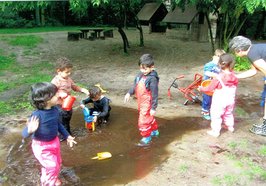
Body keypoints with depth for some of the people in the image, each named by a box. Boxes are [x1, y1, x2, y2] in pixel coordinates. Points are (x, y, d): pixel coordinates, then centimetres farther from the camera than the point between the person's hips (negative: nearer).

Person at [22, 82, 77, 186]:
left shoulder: (55, 110, -9)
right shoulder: (37, 115, -31)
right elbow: (24, 134, -30)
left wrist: (67, 136, 15)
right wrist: (30, 130, -53)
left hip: (54, 142, 7)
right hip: (41, 146, -7)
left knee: (58, 163, 22)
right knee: (52, 166, -3)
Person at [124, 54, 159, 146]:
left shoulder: (152, 79, -24)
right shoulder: (140, 75, -1)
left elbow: (154, 94, -21)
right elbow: (135, 86, 11)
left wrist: (153, 107, -19)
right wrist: (129, 93, -5)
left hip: (147, 104, -8)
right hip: (141, 102, 8)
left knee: (143, 121, 0)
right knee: (149, 118, 26)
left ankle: (146, 138, 20)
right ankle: (155, 131, 48)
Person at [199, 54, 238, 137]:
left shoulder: (218, 78, -24)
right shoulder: (234, 76, -7)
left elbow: (210, 88, -15)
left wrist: (201, 88, 2)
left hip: (219, 102, -6)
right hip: (230, 101, 6)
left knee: (216, 116, 7)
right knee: (228, 114, 27)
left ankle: (215, 131, 12)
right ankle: (230, 127, 42)